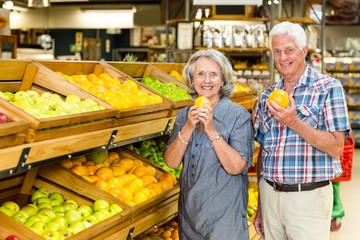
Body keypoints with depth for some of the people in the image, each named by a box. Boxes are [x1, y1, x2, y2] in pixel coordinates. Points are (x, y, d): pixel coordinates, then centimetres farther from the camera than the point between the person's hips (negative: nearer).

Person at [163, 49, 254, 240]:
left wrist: (211, 130, -23)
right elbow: (171, 162, -5)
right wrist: (189, 127, -17)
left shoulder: (239, 115, -10)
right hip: (189, 210, 4)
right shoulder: (184, 115, 3)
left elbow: (236, 167, -17)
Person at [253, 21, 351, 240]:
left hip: (309, 197, -4)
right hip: (270, 195, 4)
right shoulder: (268, 96, 10)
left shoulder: (328, 88, -5)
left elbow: (336, 148, -11)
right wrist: (260, 207, 13)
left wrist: (294, 123, -21)